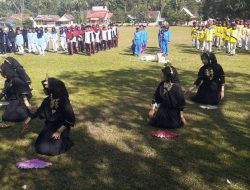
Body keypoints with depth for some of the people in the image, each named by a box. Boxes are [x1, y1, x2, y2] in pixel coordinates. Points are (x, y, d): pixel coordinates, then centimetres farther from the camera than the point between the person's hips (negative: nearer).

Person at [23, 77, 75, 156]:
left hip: (61, 128, -5)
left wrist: (59, 131, -21)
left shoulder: (64, 101, -18)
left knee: (53, 149, -23)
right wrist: (28, 120, 19)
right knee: (41, 148, -13)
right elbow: (39, 111, 16)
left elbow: (70, 119, -18)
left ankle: (64, 140, 7)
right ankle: (50, 137, 16)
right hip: (49, 126, 5)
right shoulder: (47, 100, -1)